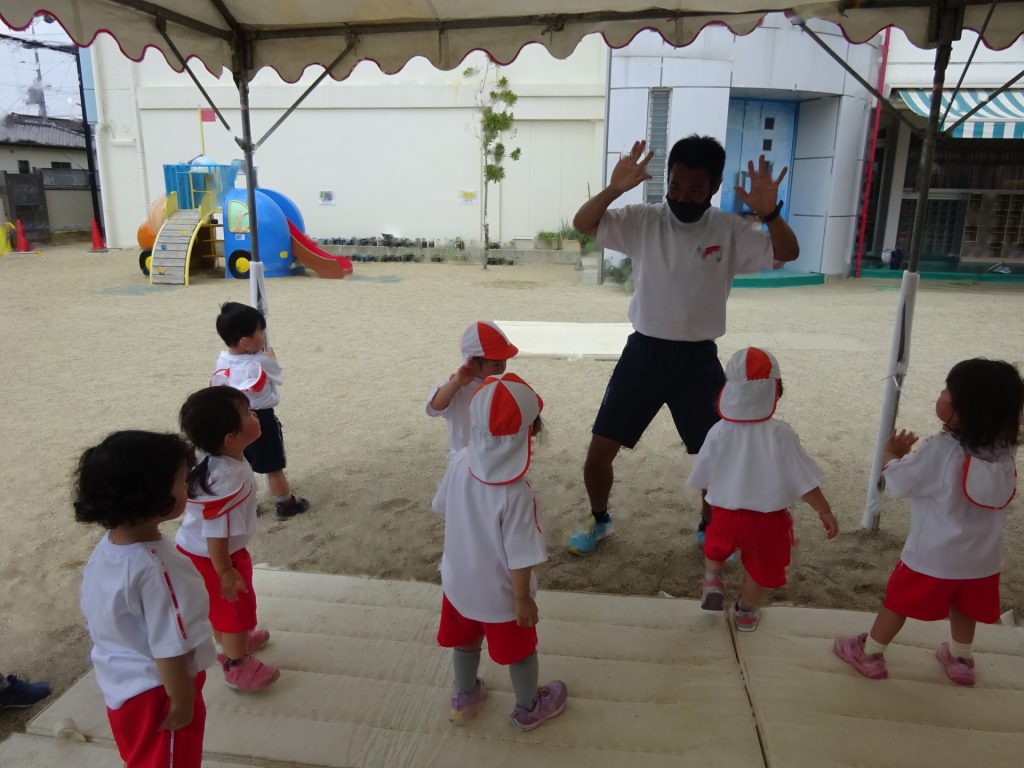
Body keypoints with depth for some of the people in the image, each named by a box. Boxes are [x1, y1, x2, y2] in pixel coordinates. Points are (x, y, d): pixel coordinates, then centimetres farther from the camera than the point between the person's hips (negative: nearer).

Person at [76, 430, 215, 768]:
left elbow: (94, 618, 7)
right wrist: (182, 703, -13)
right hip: (156, 695, -8)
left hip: (120, 688, 8)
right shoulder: (156, 568, -34)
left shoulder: (104, 550, -7)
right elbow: (169, 650, -28)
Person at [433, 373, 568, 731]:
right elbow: (520, 558, -27)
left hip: (458, 581, 5)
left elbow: (441, 506, 0)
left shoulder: (460, 463, -19)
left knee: (465, 643, 30)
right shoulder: (515, 493, -35)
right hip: (500, 594, -5)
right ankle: (528, 709, 48)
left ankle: (464, 698, 54)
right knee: (520, 652, 23)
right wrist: (523, 600, -11)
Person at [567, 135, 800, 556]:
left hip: (698, 359, 1)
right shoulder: (643, 220, -5)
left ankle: (709, 529, 33)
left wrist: (770, 213, -28)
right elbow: (582, 224, -14)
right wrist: (614, 188, -32)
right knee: (598, 452, 1)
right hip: (643, 352, 0)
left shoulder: (729, 231, -3)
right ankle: (599, 520, 29)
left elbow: (788, 253, -9)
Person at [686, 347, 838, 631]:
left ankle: (712, 581, 23)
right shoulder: (780, 434, -22)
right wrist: (826, 513, -1)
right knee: (759, 566, 22)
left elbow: (702, 480, -2)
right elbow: (806, 483, -15)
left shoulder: (718, 432, -15)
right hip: (767, 519, -1)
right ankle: (746, 612, 36)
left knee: (716, 545, 33)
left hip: (725, 511, 1)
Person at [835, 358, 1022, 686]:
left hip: (933, 555, -5)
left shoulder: (939, 450, -28)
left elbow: (898, 484, -18)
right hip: (982, 558, 5)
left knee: (898, 601, 14)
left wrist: (890, 455, 1)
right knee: (963, 608, 27)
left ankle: (870, 654, 29)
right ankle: (959, 659, 46)